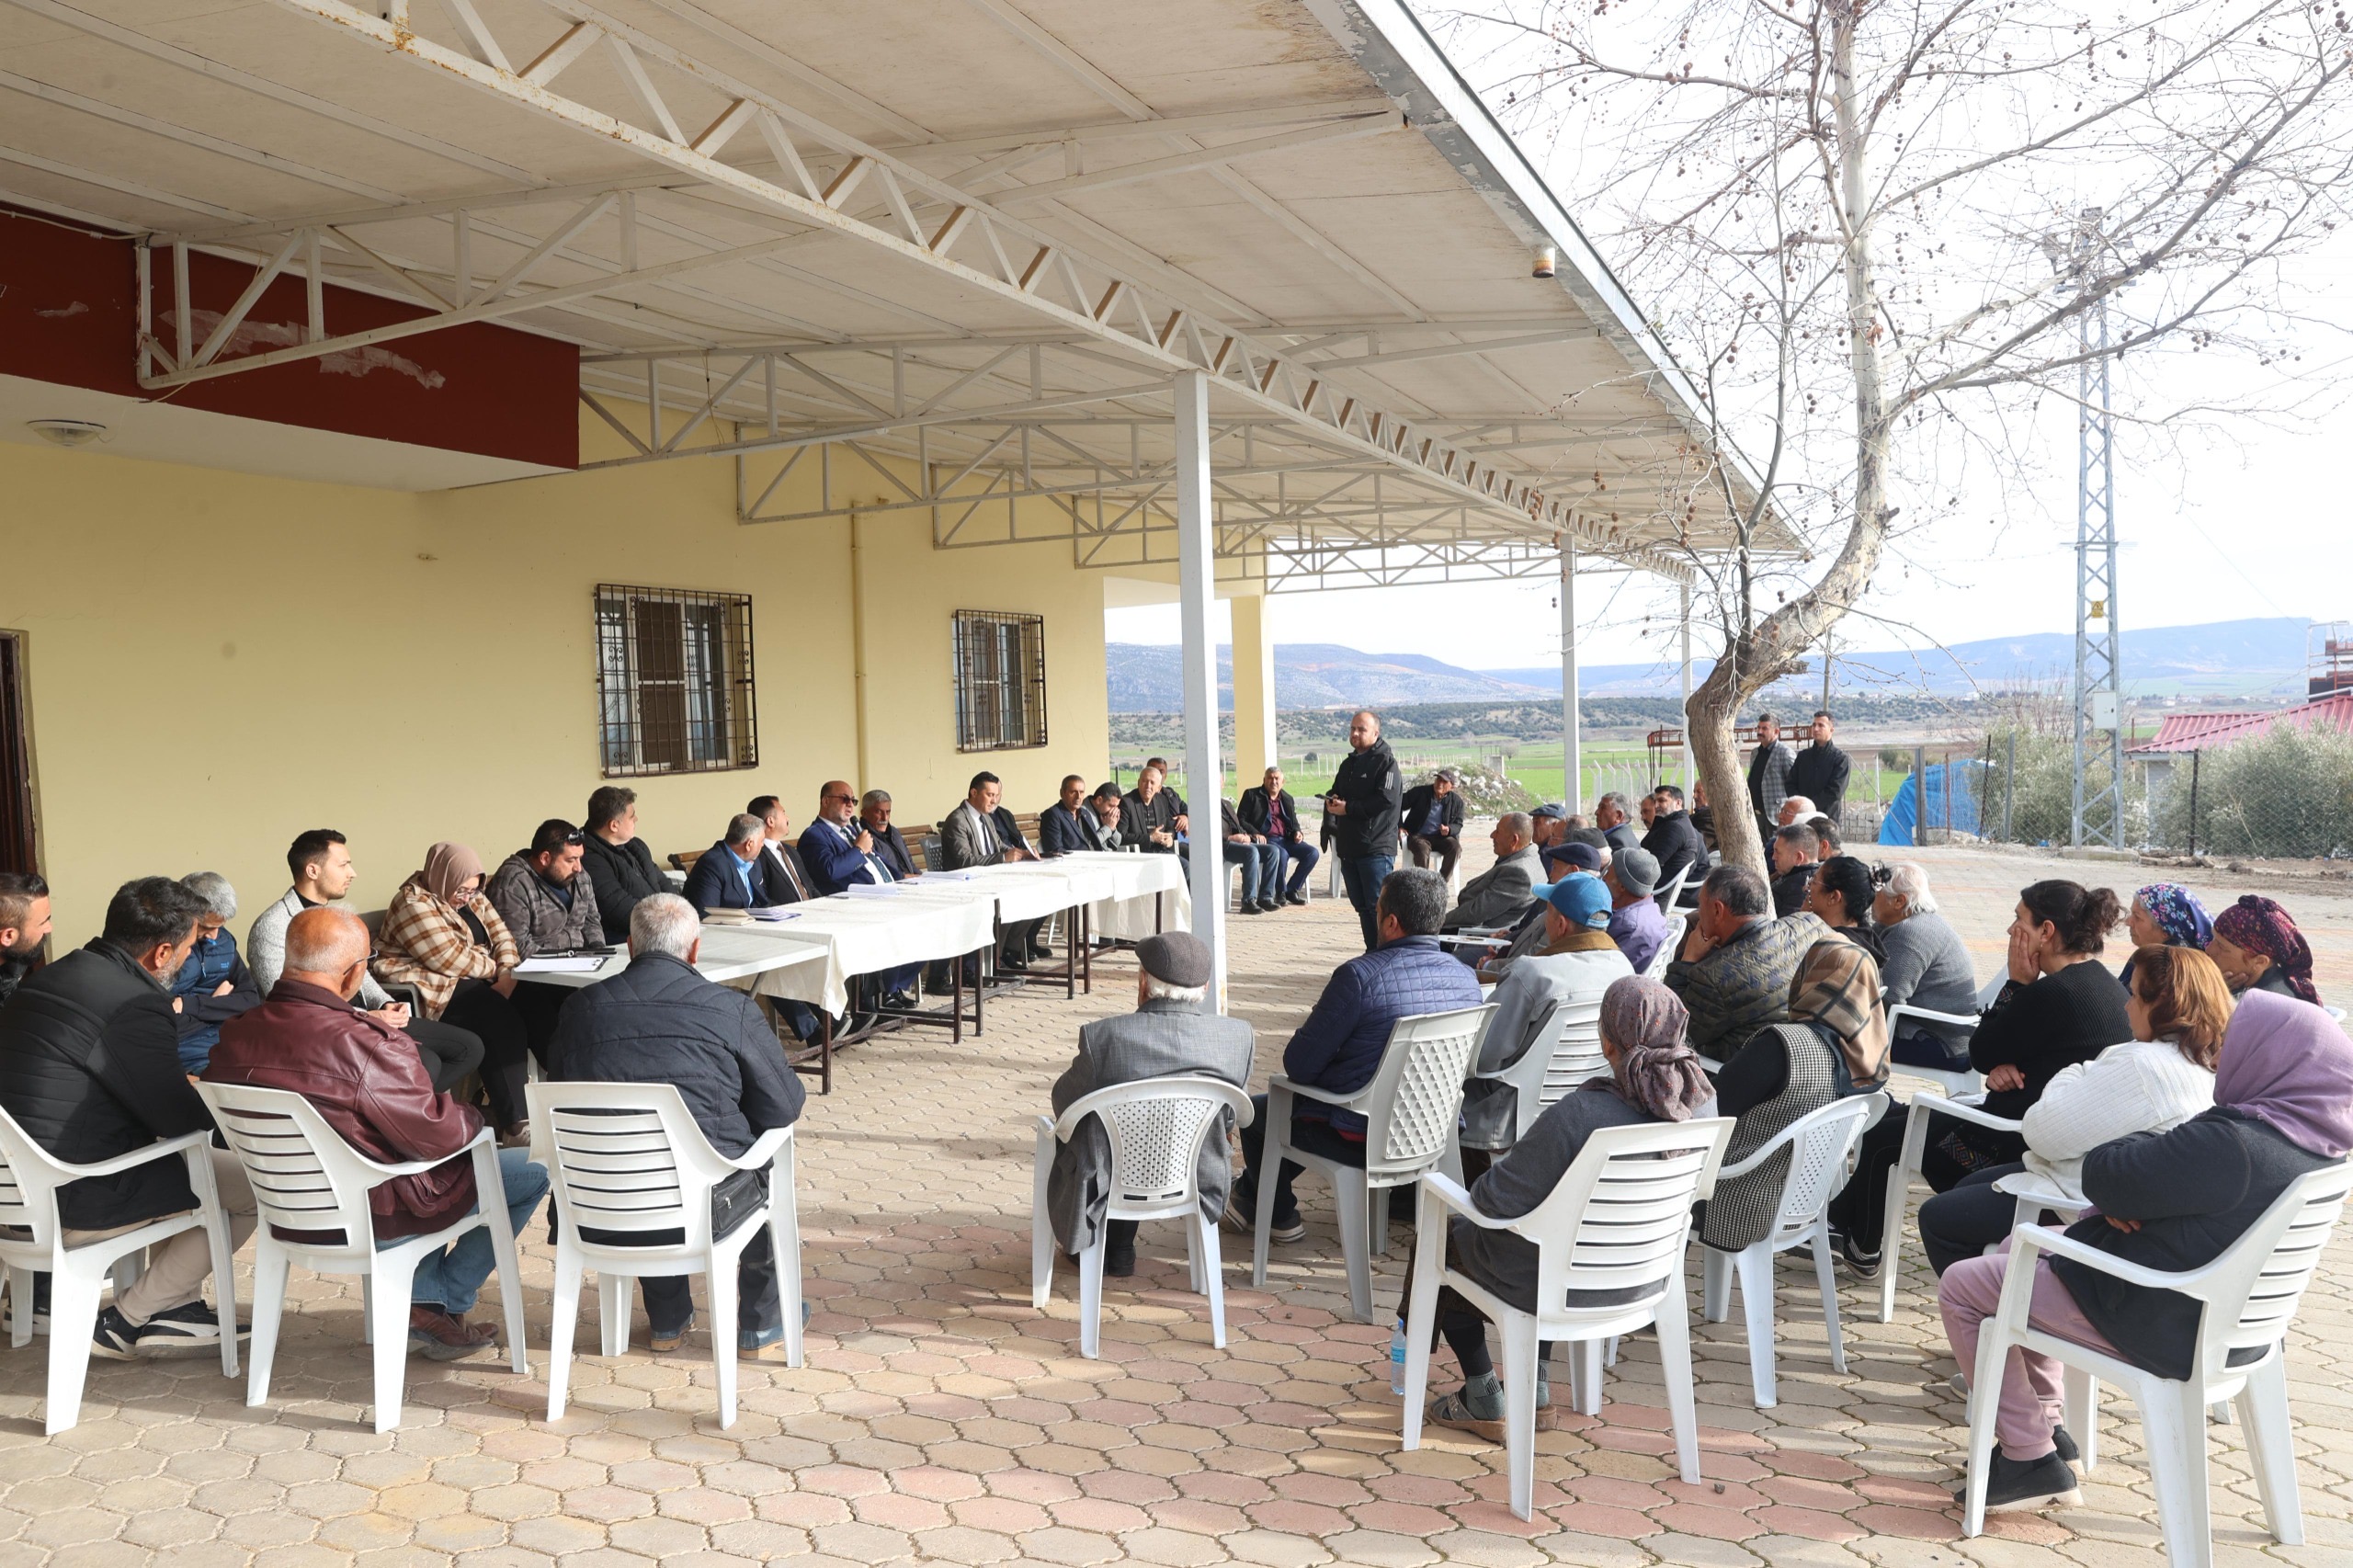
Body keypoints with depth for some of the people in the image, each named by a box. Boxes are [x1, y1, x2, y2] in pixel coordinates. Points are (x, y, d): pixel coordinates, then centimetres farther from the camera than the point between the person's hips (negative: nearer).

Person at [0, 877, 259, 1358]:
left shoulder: (49, 977, 7)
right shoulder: (134, 1006, -22)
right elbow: (183, 1121, -15)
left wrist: (180, 1084, 21)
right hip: (72, 1202, -10)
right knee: (257, 1184, -3)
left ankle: (175, 1307, 23)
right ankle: (121, 1322, 8)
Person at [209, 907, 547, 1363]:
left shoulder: (232, 1036, -9)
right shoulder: (365, 1043, -30)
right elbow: (441, 1136, -23)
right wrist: (474, 1116, 1)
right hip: (373, 1219, -8)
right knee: (535, 1168, 6)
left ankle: (421, 1300, 27)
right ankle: (437, 1304, 15)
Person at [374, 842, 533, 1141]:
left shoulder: (472, 898, 15)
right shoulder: (414, 904, -11)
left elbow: (501, 936, 10)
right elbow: (450, 959, -19)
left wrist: (507, 974, -9)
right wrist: (495, 970, -6)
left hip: (479, 980, 8)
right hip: (432, 988, -8)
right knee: (502, 1018, -31)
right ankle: (513, 1125, -34)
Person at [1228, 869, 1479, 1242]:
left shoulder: (1360, 975, -24)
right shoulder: (1467, 980, -5)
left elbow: (1298, 1067, -17)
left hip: (1359, 1140, -7)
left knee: (1255, 1110, 20)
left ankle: (1280, 1216, 36)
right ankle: (1250, 1194, 44)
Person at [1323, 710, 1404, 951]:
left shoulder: (1385, 762, -7)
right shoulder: (1348, 764, 20)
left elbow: (1387, 799, -20)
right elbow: (1334, 794, 27)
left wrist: (1347, 808, -16)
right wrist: (1331, 802, 1)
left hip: (1376, 848, -8)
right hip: (1349, 848, 8)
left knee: (1378, 906, -10)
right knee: (1362, 906, 12)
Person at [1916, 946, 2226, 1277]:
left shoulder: (2143, 1066, -30)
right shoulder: (2202, 1061, 3)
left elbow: (2047, 1134, -23)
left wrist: (2071, 1076, -7)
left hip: (2082, 1201, -11)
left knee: (1936, 1218, -1)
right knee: (1968, 1185, 26)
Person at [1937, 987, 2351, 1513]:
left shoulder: (2232, 1145, -34)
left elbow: (2101, 1176, -26)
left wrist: (2144, 1141, -6)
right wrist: (2126, 1197, -10)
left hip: (2164, 1330, -10)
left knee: (1960, 1287, -1)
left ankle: (2031, 1455, 8)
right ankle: (2043, 1422, 27)